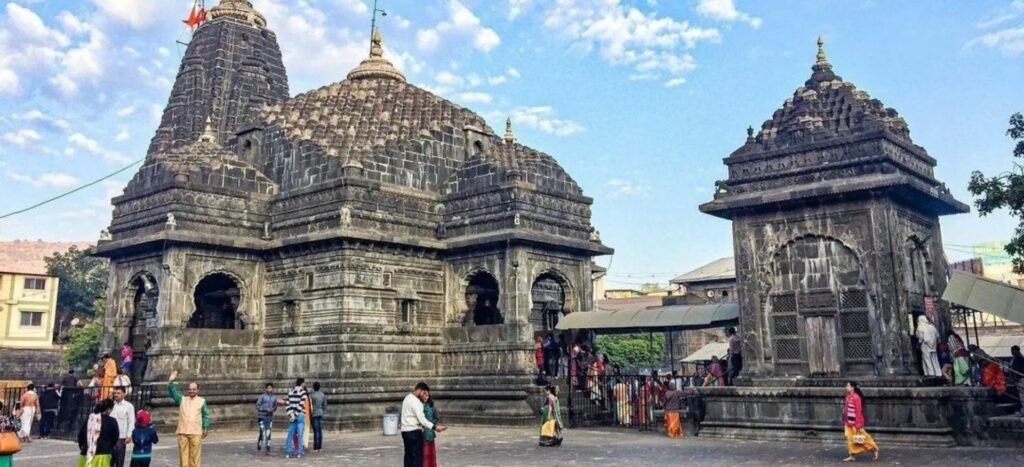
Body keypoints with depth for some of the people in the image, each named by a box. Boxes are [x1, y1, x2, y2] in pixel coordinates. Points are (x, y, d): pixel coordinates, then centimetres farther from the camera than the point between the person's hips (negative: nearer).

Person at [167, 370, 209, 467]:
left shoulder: (202, 401, 8)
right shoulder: (182, 399, 14)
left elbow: (205, 415, 9)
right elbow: (172, 391, 3)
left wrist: (205, 428, 2)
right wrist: (171, 381, -12)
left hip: (196, 432, -2)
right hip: (182, 432, 2)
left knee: (195, 455, -2)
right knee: (183, 454, 2)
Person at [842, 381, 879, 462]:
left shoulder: (856, 397, -19)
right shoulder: (848, 397, 7)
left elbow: (858, 411, -19)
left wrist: (858, 425, -19)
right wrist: (845, 421, 18)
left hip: (855, 423, -8)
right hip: (849, 423, 8)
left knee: (862, 438, 5)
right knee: (850, 439, 7)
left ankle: (875, 450, 23)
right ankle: (852, 456, 13)